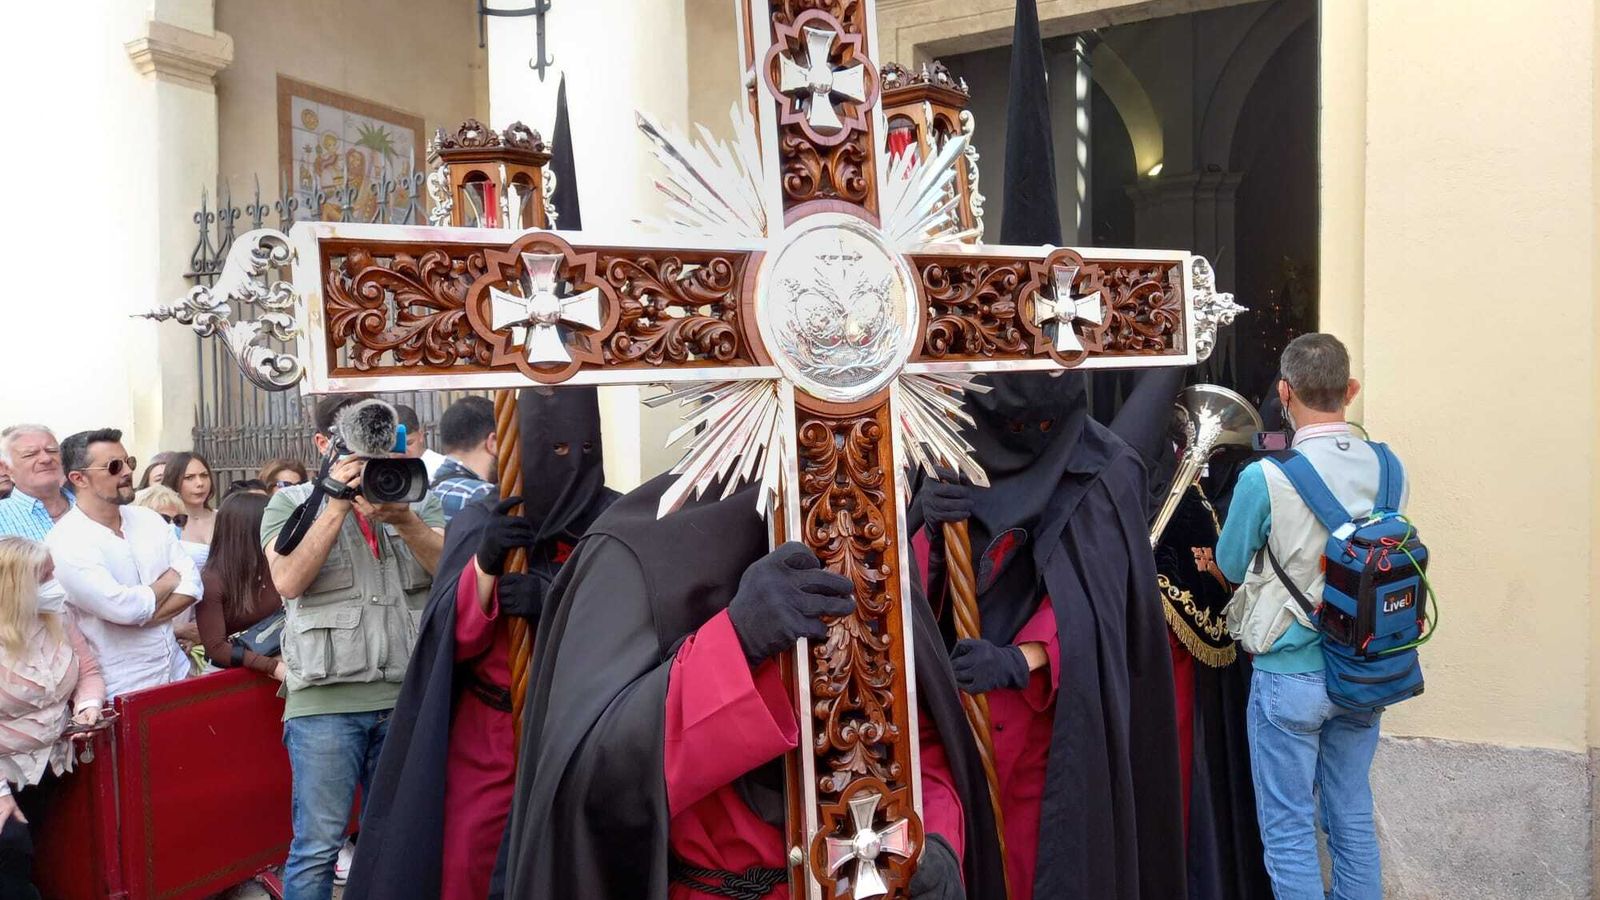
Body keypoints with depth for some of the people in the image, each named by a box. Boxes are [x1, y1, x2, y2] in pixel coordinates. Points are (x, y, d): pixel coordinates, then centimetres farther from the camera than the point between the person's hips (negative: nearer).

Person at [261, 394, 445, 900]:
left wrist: (402, 518, -15)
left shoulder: (414, 497, 13)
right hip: (325, 702, -3)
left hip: (409, 697, 3)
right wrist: (339, 504, -12)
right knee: (317, 846, 1)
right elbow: (288, 581, -10)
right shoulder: (291, 503, 7)